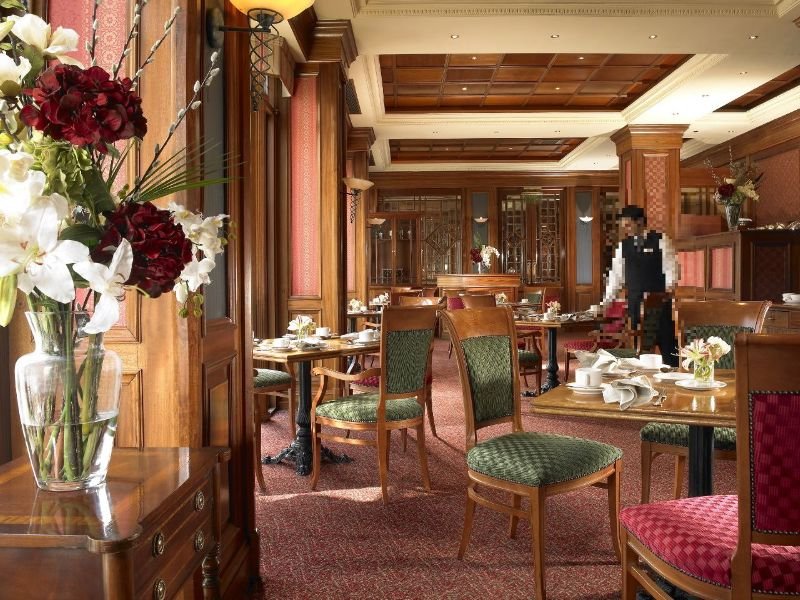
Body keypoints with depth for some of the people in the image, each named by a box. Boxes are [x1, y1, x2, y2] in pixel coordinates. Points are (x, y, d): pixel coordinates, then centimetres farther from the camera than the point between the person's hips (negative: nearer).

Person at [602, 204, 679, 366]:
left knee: (667, 343, -1)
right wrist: (606, 301, 4)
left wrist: (669, 289, -20)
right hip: (635, 303, 3)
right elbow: (616, 275, 9)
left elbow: (671, 267, -6)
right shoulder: (623, 245, 9)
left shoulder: (661, 240, -2)